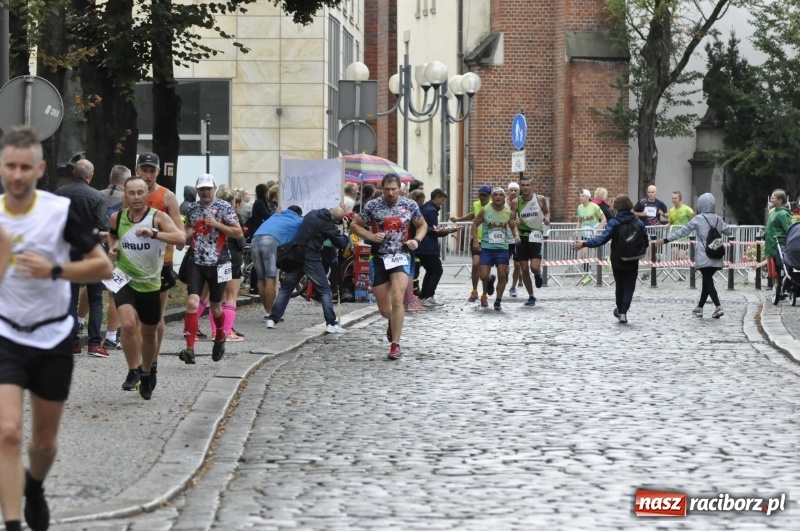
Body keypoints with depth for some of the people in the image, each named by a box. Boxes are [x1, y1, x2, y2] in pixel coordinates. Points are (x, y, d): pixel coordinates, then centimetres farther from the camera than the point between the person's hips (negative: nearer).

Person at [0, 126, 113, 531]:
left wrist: (54, 270, -24)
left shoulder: (62, 210, -13)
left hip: (54, 339, 0)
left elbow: (103, 266, -11)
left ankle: (34, 487, 46)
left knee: (44, 442, 13)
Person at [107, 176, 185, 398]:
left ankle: (146, 374, 37)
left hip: (150, 283, 0)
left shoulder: (158, 217, -12)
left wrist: (153, 233, -38)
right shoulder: (117, 218, -2)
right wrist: (113, 246, 1)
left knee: (149, 333, 14)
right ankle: (133, 371, -8)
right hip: (124, 280, 0)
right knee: (128, 324, -25)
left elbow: (180, 238, -27)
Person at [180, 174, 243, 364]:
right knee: (192, 302, -16)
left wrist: (217, 224, -17)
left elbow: (239, 233, -6)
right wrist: (185, 234, 1)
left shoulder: (224, 207, -4)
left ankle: (220, 338, 43)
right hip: (196, 263, 2)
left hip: (218, 264, -2)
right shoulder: (192, 209, 7)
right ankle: (190, 349, -22)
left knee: (215, 306, 13)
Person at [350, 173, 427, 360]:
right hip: (379, 259, 1)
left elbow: (422, 225, 15)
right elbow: (355, 225, 3)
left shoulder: (410, 205, 0)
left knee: (397, 300, -19)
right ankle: (393, 321, 43)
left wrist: (417, 240, -5)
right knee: (384, 309, 5)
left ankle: (395, 344, -11)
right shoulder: (372, 206, -4)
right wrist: (371, 236, -14)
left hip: (400, 257, -1)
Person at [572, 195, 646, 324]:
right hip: (633, 261, 0)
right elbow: (644, 242, 3)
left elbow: (602, 239, -21)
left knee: (619, 285, 18)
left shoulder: (613, 223, -13)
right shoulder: (639, 223, -5)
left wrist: (584, 244, -17)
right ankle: (623, 312, -8)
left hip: (618, 261, 0)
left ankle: (620, 310, 32)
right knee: (629, 287, 4)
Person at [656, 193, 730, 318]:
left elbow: (682, 232, -6)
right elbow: (728, 231, 22)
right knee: (707, 280, 15)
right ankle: (700, 307, 23)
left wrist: (665, 240, -1)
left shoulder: (698, 219, -6)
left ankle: (718, 307, -21)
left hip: (704, 257, -5)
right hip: (716, 257, 5)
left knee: (708, 281, -6)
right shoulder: (718, 219, 8)